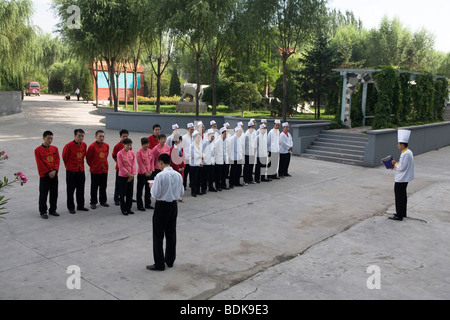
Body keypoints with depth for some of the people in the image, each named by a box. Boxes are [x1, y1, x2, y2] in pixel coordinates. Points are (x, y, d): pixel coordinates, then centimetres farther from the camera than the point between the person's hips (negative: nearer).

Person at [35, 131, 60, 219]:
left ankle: (52, 210, 23)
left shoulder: (55, 149, 8)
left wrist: (55, 171, -10)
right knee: (43, 195, 2)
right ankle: (43, 212, 12)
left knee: (54, 194, 10)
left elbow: (57, 160, 4)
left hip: (54, 175, 4)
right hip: (44, 175, -4)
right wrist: (48, 172, -12)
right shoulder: (38, 150, -5)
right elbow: (40, 163, -9)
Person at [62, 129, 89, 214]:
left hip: (81, 171, 5)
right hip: (71, 171, -5)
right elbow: (64, 157, -4)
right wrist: (68, 166, 7)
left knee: (81, 189, 13)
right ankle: (71, 207, 14)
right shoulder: (69, 145, -15)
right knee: (70, 190, 4)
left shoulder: (84, 145, 2)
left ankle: (80, 206, 24)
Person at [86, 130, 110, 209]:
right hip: (95, 170, -5)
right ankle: (93, 202, 14)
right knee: (94, 187, 5)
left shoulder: (106, 145, 3)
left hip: (104, 169, 5)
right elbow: (88, 158, -6)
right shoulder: (92, 146, -13)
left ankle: (103, 201, 25)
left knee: (103, 186, 13)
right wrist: (92, 165, 3)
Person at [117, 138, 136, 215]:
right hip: (123, 176, -5)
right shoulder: (120, 153, -10)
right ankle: (123, 209, 12)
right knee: (123, 193, 2)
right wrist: (128, 174, -13)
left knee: (130, 193, 10)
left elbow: (133, 164, 4)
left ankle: (129, 208, 21)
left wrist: (132, 174, -6)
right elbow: (120, 166, -12)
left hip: (131, 176, 5)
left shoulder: (132, 153, 4)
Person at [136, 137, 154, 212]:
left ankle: (148, 204, 26)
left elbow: (152, 161, 8)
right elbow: (140, 164, -14)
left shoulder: (150, 151, 5)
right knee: (140, 190, 2)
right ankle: (140, 206, 10)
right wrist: (145, 172, -15)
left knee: (148, 189, 14)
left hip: (149, 173, 6)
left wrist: (151, 170, -3)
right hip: (141, 174, -6)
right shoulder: (139, 152, -12)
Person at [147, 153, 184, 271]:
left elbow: (156, 194, -16)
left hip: (162, 206, -6)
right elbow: (181, 193, 8)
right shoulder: (178, 175, 1)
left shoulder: (160, 176, -18)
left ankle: (159, 264, 9)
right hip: (174, 205, 6)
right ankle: (170, 260, 26)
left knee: (158, 235, 4)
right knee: (171, 233, 16)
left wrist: (152, 186, 2)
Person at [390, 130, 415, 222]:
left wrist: (395, 164, -8)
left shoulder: (406, 154, -23)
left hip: (401, 180, -11)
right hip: (404, 179, 11)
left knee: (399, 197, -3)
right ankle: (403, 213, 31)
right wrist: (396, 164, 8)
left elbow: (402, 168, -23)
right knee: (403, 196, 19)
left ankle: (399, 216, 4)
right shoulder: (409, 152, 10)